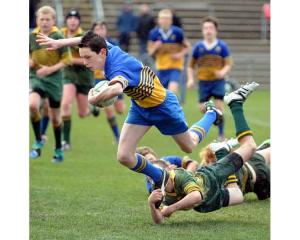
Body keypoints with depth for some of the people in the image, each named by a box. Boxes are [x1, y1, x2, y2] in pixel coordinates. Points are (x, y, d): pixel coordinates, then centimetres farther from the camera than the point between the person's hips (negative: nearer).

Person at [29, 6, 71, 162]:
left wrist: (51, 69, -19)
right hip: (35, 77, 2)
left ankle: (58, 149, 29)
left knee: (55, 117, 8)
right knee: (32, 105, -27)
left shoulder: (58, 37, -8)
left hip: (54, 79, -1)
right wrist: (30, 62, -6)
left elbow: (67, 59, -6)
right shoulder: (32, 37, 2)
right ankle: (38, 142, -9)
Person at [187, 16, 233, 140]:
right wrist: (190, 79, -3)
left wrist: (223, 72, -21)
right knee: (202, 108, -3)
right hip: (203, 82, 2)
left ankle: (221, 134, 1)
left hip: (218, 81, -2)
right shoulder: (199, 46, 2)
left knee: (219, 107, -10)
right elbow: (191, 66, 10)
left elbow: (228, 64, -1)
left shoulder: (222, 46, -2)